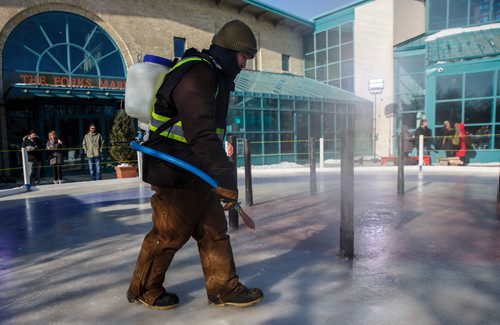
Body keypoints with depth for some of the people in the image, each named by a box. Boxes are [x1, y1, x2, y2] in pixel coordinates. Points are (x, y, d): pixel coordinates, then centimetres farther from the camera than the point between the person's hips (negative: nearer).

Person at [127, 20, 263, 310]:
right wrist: (224, 175, -35)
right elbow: (201, 133, -31)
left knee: (214, 231, 11)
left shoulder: (214, 76, 16)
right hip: (176, 175, -10)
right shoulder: (196, 75, -18)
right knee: (169, 235, 4)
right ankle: (143, 289, 26)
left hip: (199, 173, 10)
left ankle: (224, 288, 23)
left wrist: (220, 173, 26)